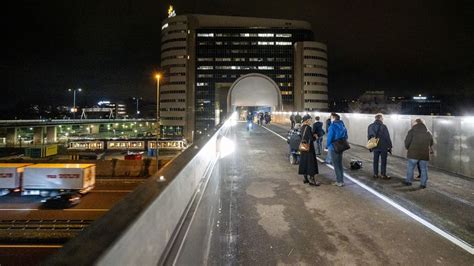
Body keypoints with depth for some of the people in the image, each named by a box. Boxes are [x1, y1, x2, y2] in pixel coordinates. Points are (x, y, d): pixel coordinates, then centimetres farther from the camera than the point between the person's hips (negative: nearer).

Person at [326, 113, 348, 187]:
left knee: (336, 165, 2)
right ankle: (341, 180, 20)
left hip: (334, 147, -7)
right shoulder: (342, 125, 7)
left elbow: (330, 137, -16)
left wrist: (328, 146, -4)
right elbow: (345, 136, 8)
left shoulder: (332, 126, -15)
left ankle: (339, 181, 5)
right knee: (340, 164, 15)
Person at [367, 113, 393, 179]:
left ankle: (375, 174, 14)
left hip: (375, 147, 4)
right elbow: (387, 137, -10)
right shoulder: (383, 126, -12)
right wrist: (390, 146, -1)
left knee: (375, 160, 10)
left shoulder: (370, 126, 3)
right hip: (383, 147, -4)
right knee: (383, 161, 4)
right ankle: (383, 175, 8)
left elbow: (369, 137, 8)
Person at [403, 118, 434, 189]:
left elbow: (407, 141, -9)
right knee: (424, 169, 9)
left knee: (410, 167, 7)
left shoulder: (412, 131, -5)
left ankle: (408, 181, 14)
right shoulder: (428, 132, 12)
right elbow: (431, 143, 19)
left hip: (413, 153, -4)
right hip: (425, 154, 4)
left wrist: (408, 148, 8)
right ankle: (423, 184, 11)